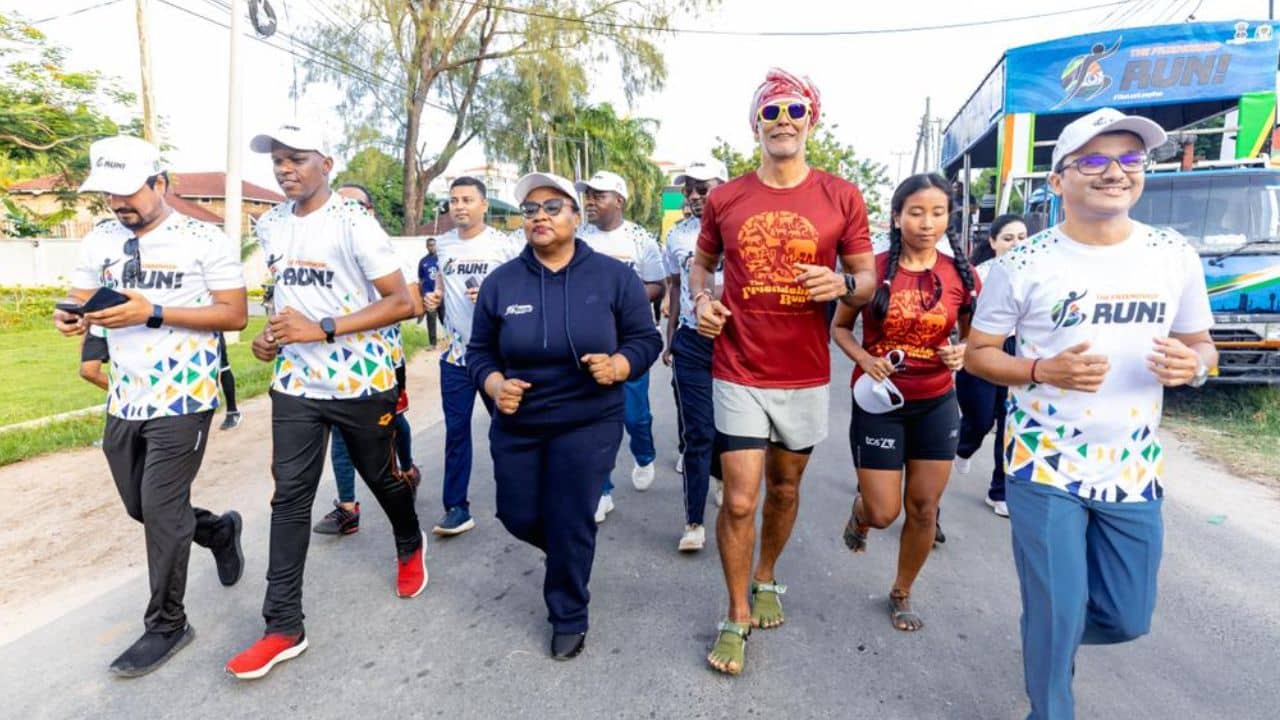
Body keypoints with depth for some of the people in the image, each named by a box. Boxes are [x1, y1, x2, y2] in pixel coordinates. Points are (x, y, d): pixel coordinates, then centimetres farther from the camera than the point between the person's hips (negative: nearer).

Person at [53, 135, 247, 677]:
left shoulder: (205, 241, -10)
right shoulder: (98, 241, 8)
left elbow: (235, 314, -12)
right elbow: (84, 304, 14)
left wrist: (154, 313, -21)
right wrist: (71, 318, -11)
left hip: (183, 400, -6)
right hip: (123, 401, 6)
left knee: (161, 511, -1)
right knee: (140, 506, 16)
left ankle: (167, 624, 17)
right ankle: (219, 530, 44)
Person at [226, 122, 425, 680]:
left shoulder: (354, 223, -13)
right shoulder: (270, 225, 8)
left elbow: (402, 302, -17)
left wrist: (322, 330, -23)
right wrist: (270, 335, 2)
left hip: (360, 383, -5)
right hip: (294, 384, 5)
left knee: (382, 477, 13)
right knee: (289, 498, 3)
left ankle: (410, 546, 45)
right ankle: (283, 628, 13)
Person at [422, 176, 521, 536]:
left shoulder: (504, 245, -8)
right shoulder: (443, 244, 7)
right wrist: (434, 297, 2)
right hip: (455, 354, 4)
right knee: (456, 431, 6)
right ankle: (456, 507, 16)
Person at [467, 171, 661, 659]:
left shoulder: (613, 275, -6)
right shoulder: (501, 281, -2)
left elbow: (646, 340, -3)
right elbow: (480, 351, 5)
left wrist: (617, 366, -23)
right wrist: (495, 385, -14)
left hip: (588, 424, -3)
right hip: (516, 426, 3)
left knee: (570, 525, 1)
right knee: (519, 518, 13)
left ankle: (569, 619, 28)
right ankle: (569, 552, 48)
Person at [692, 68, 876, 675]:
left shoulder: (842, 197, -1)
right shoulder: (724, 198, 1)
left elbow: (869, 279, 4)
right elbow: (701, 263, 15)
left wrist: (842, 285, -19)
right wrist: (701, 300, -6)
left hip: (807, 375, 1)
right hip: (739, 373, -1)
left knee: (784, 487, 17)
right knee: (739, 499, -1)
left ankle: (765, 580, 44)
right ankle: (737, 616, 21)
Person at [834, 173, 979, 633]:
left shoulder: (960, 274, -3)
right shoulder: (872, 269, -10)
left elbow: (974, 337, 11)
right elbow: (839, 327, 1)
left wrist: (963, 353, -12)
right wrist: (864, 358, -18)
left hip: (936, 404, 3)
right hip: (879, 401, -2)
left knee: (923, 509, 9)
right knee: (883, 513, 0)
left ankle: (902, 594, 33)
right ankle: (859, 510, 39)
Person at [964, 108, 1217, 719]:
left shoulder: (1174, 256, 2)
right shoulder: (1022, 265, -9)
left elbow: (1201, 345, 11)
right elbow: (977, 353, -4)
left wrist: (1192, 364, -13)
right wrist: (1044, 371, -23)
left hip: (1133, 469, 4)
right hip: (1044, 467, -4)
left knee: (1128, 616, 15)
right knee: (1057, 613, 2)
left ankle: (1050, 638, 49)